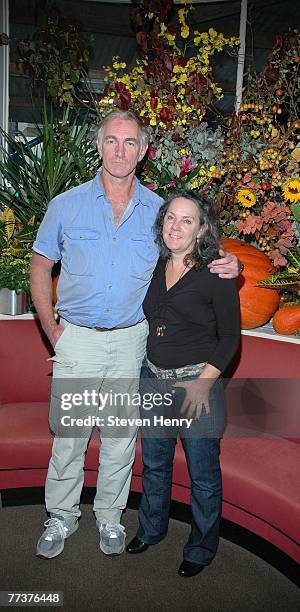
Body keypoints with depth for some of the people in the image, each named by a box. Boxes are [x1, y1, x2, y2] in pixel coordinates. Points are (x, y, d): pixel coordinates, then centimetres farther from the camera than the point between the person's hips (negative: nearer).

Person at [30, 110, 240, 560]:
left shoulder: (158, 210, 2)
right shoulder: (67, 205, 0)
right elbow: (41, 265, 8)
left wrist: (227, 265, -11)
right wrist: (50, 327, -1)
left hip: (132, 341, 1)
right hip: (77, 339, 0)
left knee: (121, 436, 13)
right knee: (68, 434, 8)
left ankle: (109, 514, 36)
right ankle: (62, 516, 33)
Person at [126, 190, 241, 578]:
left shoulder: (215, 275, -12)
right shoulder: (155, 268, 4)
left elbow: (230, 336, -9)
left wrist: (204, 380, -16)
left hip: (197, 384, -5)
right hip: (153, 379, 5)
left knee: (203, 474, 11)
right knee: (154, 464, 21)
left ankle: (202, 547, 36)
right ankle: (151, 529, 46)